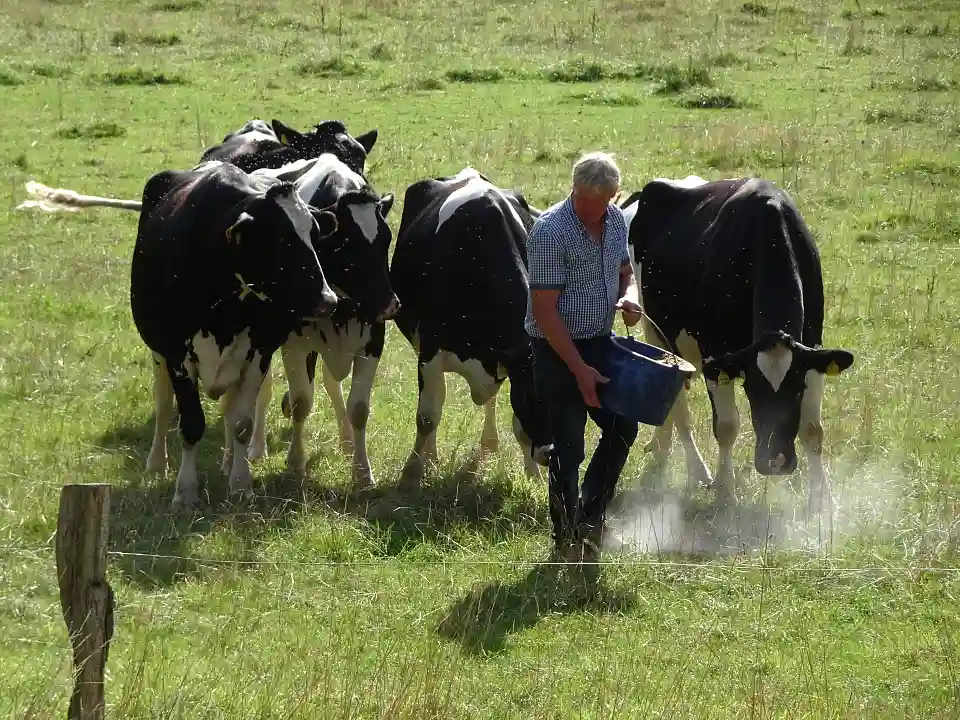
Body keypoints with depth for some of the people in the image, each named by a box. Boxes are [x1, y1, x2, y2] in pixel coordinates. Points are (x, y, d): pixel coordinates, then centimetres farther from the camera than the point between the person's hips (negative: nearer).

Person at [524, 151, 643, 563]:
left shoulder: (615, 221, 1)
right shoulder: (550, 231, -22)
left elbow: (625, 271, 19)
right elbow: (545, 309, -21)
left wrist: (629, 296, -7)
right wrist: (580, 369, -22)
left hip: (600, 342, 7)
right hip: (558, 349, -7)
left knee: (623, 427, 13)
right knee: (568, 448, -4)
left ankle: (590, 517, 30)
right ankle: (566, 546, 8)